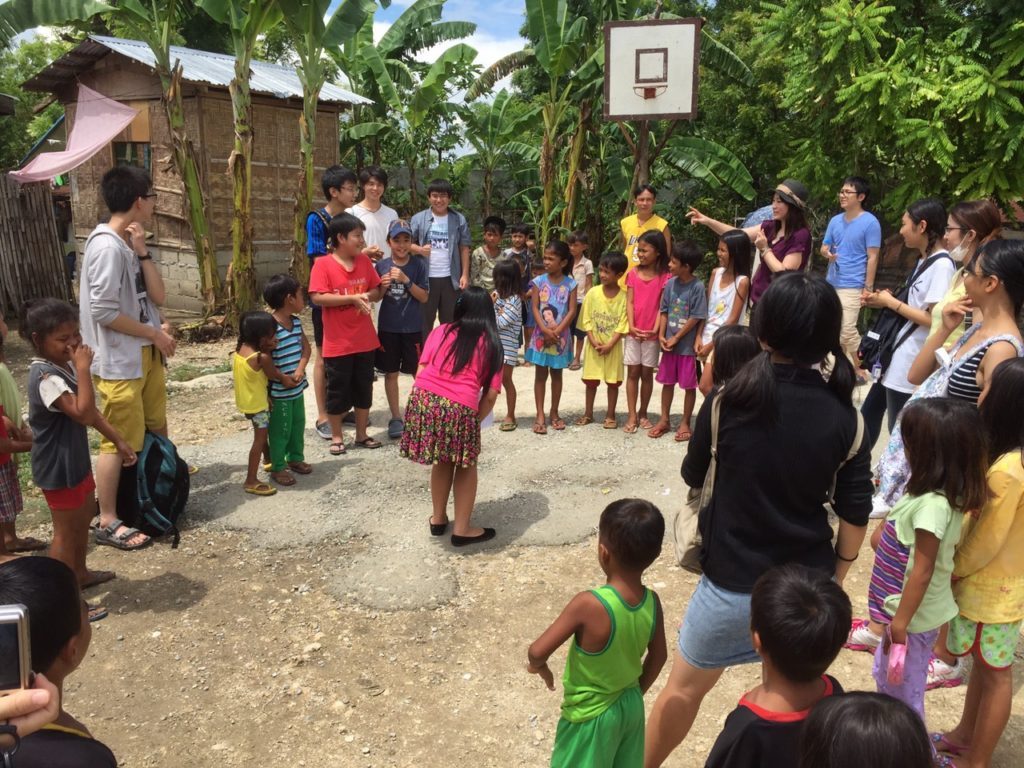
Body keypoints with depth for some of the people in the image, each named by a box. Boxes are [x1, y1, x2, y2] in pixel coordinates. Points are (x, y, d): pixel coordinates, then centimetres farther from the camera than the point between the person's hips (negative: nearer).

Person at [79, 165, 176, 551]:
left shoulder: (130, 243, 8)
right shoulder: (107, 247, -20)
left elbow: (158, 297, 3)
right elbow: (104, 312, -22)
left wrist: (142, 252, -7)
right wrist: (155, 334, -13)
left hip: (146, 355, 10)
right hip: (119, 361, -9)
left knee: (157, 431, 19)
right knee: (119, 441, -2)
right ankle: (108, 522, 10)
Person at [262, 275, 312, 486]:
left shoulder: (296, 322, 4)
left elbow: (306, 347, 8)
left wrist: (300, 369, -8)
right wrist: (282, 380, -18)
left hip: (297, 388, 8)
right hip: (279, 392, -8)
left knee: (298, 425, 20)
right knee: (280, 430, 5)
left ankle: (296, 458, 38)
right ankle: (278, 468, 19)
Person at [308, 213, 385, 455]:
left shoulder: (364, 261, 5)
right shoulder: (323, 264, -10)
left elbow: (375, 293, 10)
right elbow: (317, 297, -19)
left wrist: (370, 294, -14)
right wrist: (352, 298, -22)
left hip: (364, 340, 5)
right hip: (337, 343, -5)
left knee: (364, 388, 13)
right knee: (337, 390, 6)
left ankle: (361, 434, 26)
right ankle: (336, 437, 21)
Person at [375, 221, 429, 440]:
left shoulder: (418, 265, -3)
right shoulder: (381, 265, 0)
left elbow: (423, 297, -5)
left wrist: (406, 280, -18)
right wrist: (382, 286, -15)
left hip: (412, 327, -1)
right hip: (388, 327, 2)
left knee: (419, 372, 4)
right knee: (391, 373, 8)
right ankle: (396, 418, 19)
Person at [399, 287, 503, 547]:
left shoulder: (440, 331, 18)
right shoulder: (491, 344, 15)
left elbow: (420, 372, 12)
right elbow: (490, 395, 8)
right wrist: (475, 420, 21)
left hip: (423, 398, 3)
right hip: (460, 408, -3)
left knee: (442, 461, 25)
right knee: (466, 465, 20)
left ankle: (438, 518, 38)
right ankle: (462, 529, 25)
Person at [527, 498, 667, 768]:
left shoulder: (589, 604, -33)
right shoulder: (652, 602, -15)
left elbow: (537, 652, -28)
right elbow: (658, 656, 1)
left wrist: (537, 666, -5)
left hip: (592, 715, -5)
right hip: (631, 706, 5)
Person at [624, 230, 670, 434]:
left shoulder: (664, 276, -4)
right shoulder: (633, 273, 3)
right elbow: (629, 302, -1)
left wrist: (655, 329, -18)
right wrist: (631, 326, -14)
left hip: (651, 333, -2)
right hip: (633, 331, 2)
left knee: (647, 373, 7)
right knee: (632, 372, 4)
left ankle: (642, 413, 21)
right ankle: (631, 415, 9)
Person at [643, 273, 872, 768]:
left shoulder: (727, 402, -16)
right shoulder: (845, 418, -10)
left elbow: (694, 477, -1)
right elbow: (854, 514, -3)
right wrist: (835, 579, 12)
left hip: (732, 582, -2)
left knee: (684, 687, 19)